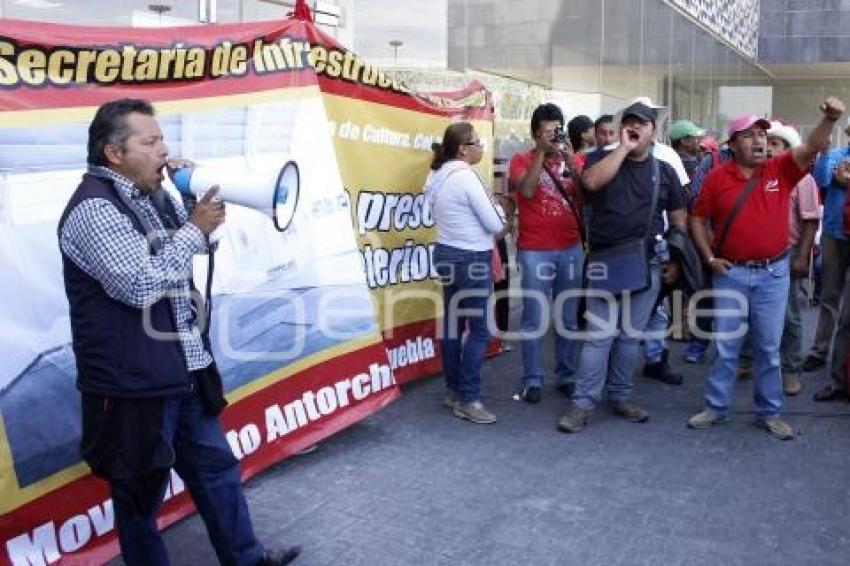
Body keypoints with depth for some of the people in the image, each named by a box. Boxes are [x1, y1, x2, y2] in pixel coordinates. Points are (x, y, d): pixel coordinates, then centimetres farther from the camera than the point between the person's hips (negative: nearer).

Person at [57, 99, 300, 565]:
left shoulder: (150, 195, 9)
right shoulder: (94, 209, -18)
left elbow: (201, 246, 22)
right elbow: (140, 285, -26)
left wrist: (201, 205, 2)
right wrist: (194, 229, -16)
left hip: (185, 369, 9)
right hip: (134, 383, -9)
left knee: (216, 467, 20)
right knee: (141, 492, 9)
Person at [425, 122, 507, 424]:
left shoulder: (438, 175, 8)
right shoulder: (466, 176, -19)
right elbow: (495, 223, -16)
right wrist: (498, 213, 6)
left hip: (447, 253, 9)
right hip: (472, 259, -9)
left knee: (453, 324, 13)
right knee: (480, 329, -3)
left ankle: (453, 391, 22)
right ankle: (468, 399, 0)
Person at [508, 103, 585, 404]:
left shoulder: (571, 159, 10)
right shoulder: (522, 159, 1)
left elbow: (584, 194, -2)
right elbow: (527, 190, -17)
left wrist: (570, 159, -11)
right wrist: (541, 152, -14)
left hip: (571, 249, 4)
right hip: (534, 252, -3)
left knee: (569, 318, 10)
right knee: (534, 319, -1)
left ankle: (567, 376, 21)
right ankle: (532, 380, 9)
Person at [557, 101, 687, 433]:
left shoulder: (663, 171, 10)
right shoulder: (602, 159, 2)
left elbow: (678, 217, 14)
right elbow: (592, 182, -21)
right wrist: (623, 148, -15)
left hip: (647, 264, 3)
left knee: (631, 335, 9)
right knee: (599, 335, -5)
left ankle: (621, 397, 21)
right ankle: (582, 404, 0)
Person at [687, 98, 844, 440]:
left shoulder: (782, 170, 0)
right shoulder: (718, 177, -1)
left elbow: (812, 148, -15)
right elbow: (698, 219, 6)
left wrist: (830, 119, -34)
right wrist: (710, 258, -2)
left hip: (773, 274, 1)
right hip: (731, 273, 0)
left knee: (769, 347, 9)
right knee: (725, 345, 7)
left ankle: (769, 413, 21)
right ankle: (716, 407, 20)